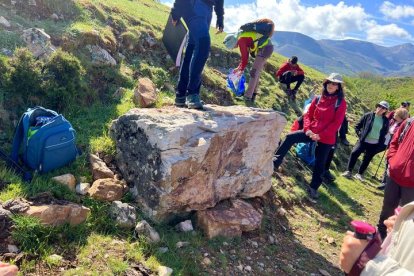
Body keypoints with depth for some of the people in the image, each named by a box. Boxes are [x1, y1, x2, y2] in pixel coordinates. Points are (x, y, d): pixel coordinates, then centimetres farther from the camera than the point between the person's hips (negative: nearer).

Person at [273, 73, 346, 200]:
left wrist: (321, 135, -17)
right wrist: (307, 129, -10)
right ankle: (276, 162, -8)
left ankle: (313, 188, 21)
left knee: (319, 164, 4)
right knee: (290, 137, -14)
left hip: (326, 138, -3)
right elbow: (308, 114, 8)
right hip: (312, 132, 3)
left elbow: (336, 123, -11)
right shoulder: (318, 99, 7)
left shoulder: (341, 103, -5)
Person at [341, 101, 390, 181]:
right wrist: (360, 134, -5)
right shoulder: (368, 115, -2)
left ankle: (360, 174, 21)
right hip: (364, 141, -1)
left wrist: (381, 145, 5)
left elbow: (385, 133, 11)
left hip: (374, 144, 2)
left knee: (367, 159, 6)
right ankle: (348, 171, -5)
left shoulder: (385, 121, 3)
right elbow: (357, 126, 5)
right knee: (354, 153, -16)